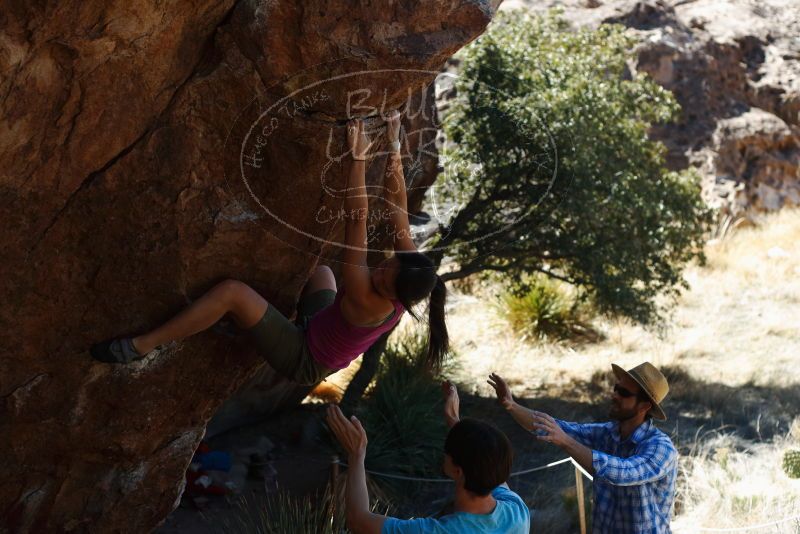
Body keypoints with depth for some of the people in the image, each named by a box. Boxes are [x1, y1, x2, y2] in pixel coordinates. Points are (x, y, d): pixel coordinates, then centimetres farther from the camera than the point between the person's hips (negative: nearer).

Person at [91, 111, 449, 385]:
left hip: (302, 361, -8)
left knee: (232, 291, -24)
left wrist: (358, 159, -41)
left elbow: (357, 220, -41)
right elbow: (397, 205, -14)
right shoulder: (403, 281, -19)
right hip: (320, 338, 8)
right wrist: (394, 147, -15)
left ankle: (141, 346, -18)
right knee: (321, 272, 32)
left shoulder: (367, 301, -38)